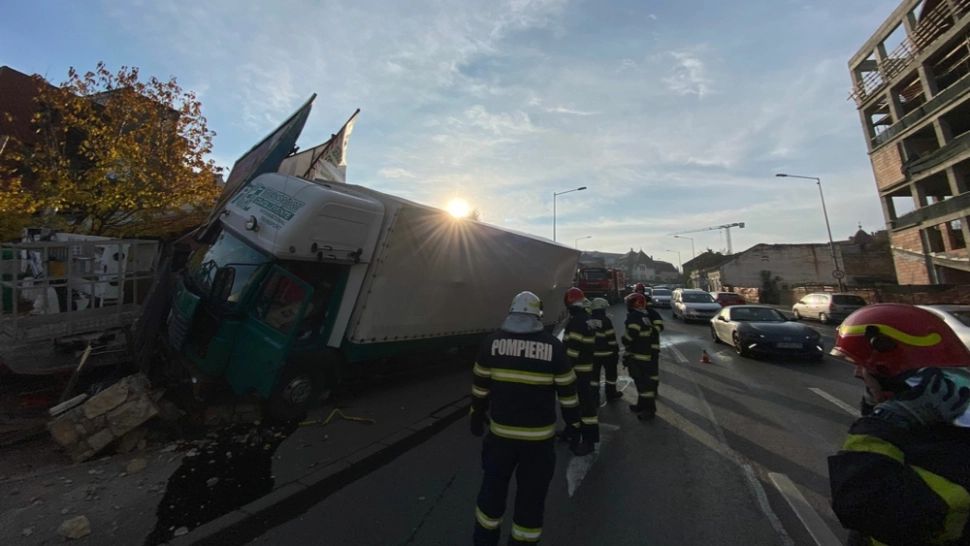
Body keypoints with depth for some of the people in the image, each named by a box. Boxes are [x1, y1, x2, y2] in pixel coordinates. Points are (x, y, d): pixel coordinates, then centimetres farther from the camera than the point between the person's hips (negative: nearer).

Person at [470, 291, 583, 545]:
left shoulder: (492, 342, -8)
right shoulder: (553, 346, -11)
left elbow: (480, 387, 1)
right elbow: (567, 392, -4)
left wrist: (477, 416, 14)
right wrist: (574, 424, 10)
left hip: (501, 432, 2)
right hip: (539, 435, -1)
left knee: (493, 486, 23)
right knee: (531, 494, 18)